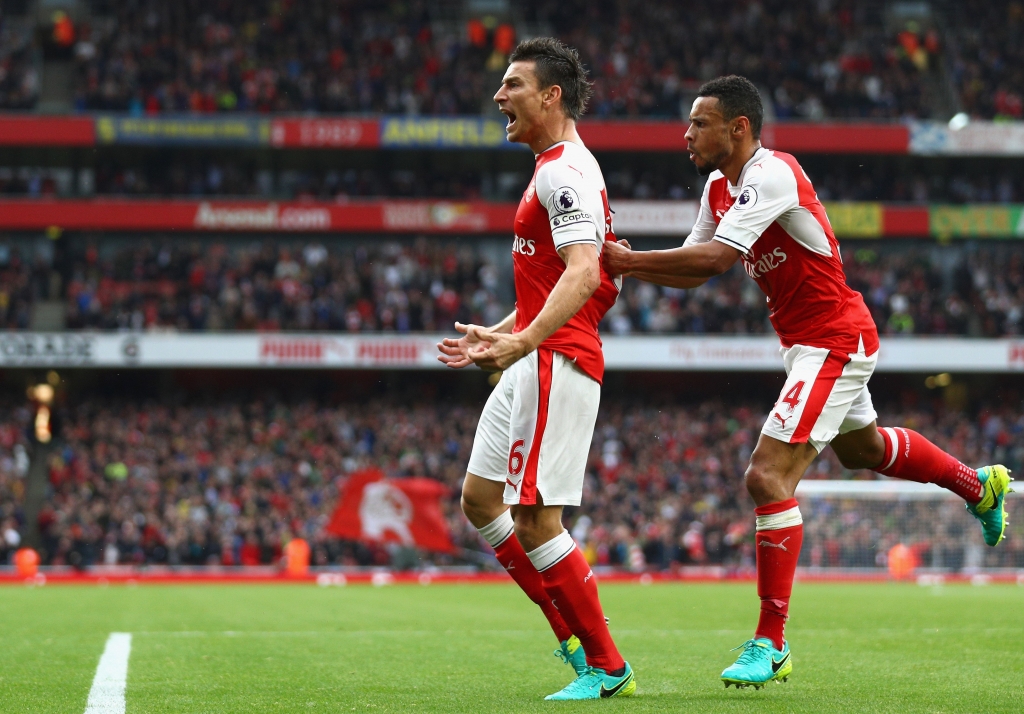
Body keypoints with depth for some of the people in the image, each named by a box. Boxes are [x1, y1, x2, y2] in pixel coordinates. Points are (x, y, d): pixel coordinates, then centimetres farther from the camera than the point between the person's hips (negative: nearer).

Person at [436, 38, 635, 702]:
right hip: (532, 361, 11)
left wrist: (524, 342, -36)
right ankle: (578, 639, 15)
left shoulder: (565, 170, -13)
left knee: (535, 517, -12)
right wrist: (493, 336, 29)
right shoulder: (555, 168, 20)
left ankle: (606, 667, -4)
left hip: (557, 360, -11)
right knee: (479, 499, 12)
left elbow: (582, 275, -25)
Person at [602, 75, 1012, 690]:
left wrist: (630, 260, -31)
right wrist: (629, 265, -10)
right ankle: (979, 485, 58)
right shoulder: (719, 187, 5)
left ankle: (770, 645, -14)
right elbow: (693, 272, 7)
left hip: (834, 343, -11)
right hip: (809, 343, 11)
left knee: (769, 477, -18)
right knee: (862, 448, 32)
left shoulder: (773, 175, -24)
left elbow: (714, 258, -35)